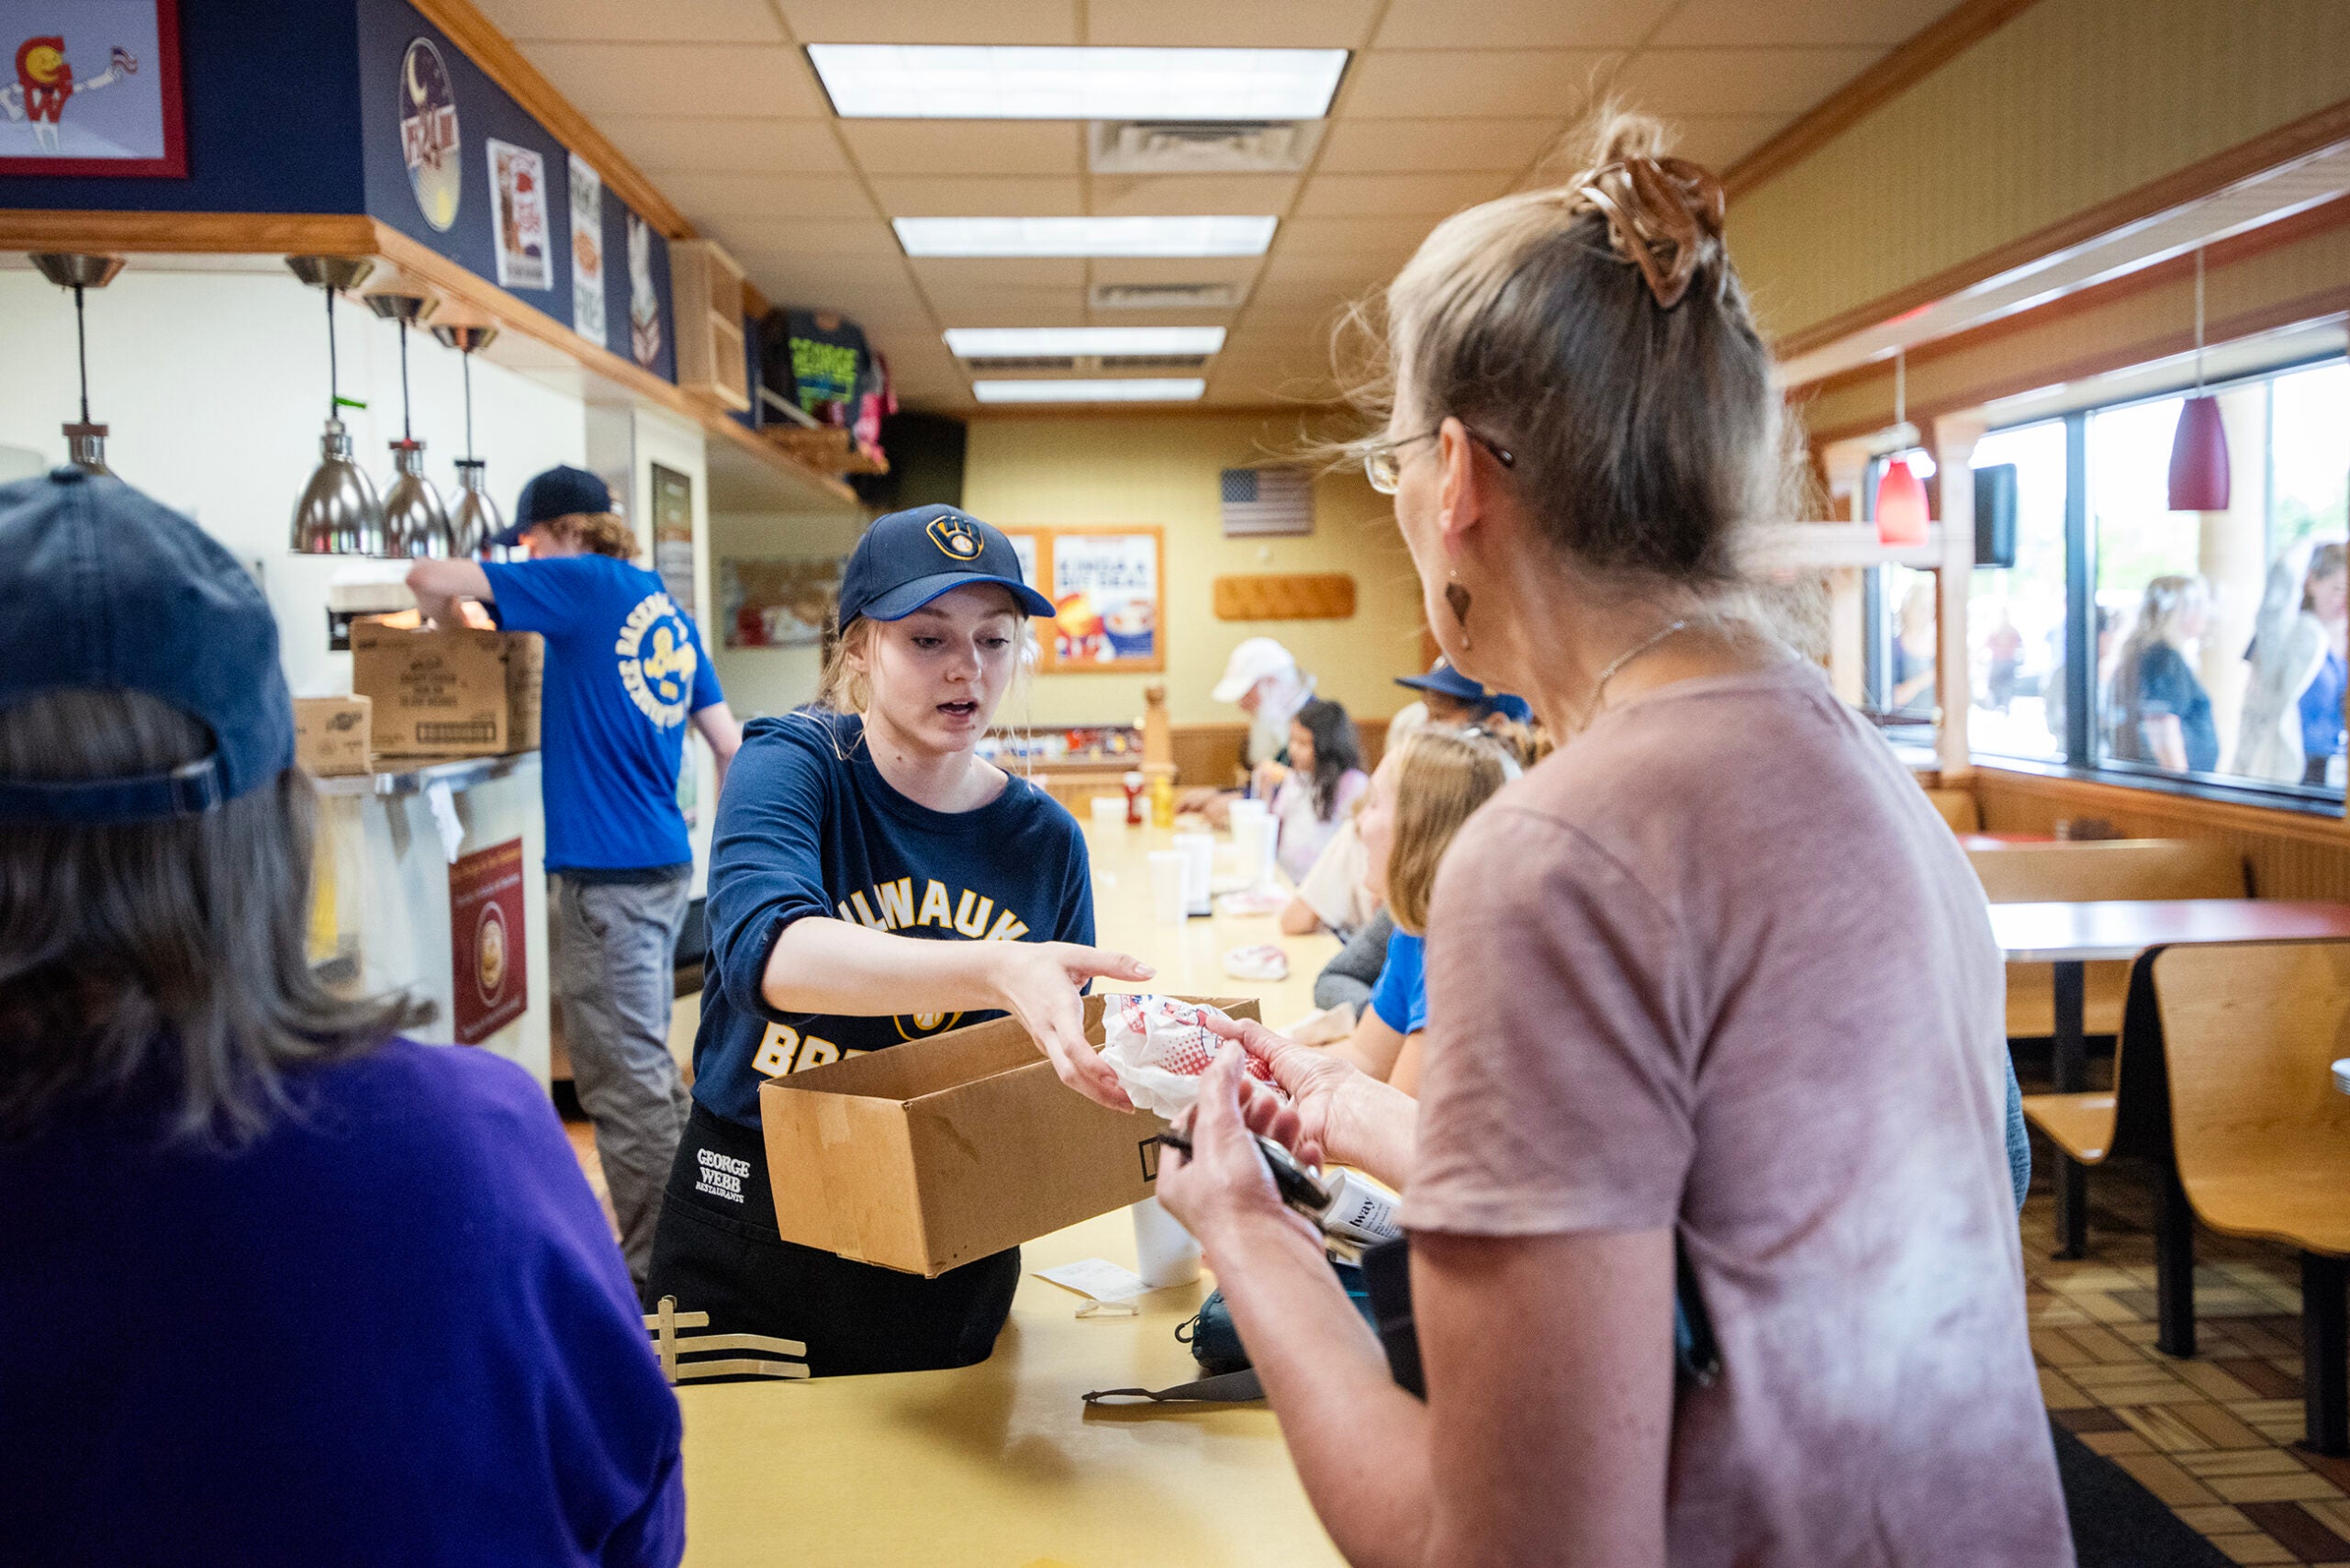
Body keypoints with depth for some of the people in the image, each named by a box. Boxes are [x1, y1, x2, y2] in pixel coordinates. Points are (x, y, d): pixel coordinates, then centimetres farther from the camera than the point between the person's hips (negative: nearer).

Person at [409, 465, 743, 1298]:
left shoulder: (584, 585, -8)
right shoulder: (666, 609, 14)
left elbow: (431, 578, -12)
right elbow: (729, 745, 15)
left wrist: (447, 619, 10)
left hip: (603, 874, -9)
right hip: (665, 864, 9)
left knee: (624, 1075, -3)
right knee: (644, 1063, 19)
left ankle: (651, 1269, 4)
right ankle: (674, 1236, 30)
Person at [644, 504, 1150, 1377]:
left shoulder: (1046, 840, -1)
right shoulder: (791, 766, -12)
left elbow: (1060, 1061, 7)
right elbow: (766, 950, -34)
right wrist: (996, 971, -49)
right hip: (754, 1233, -2)